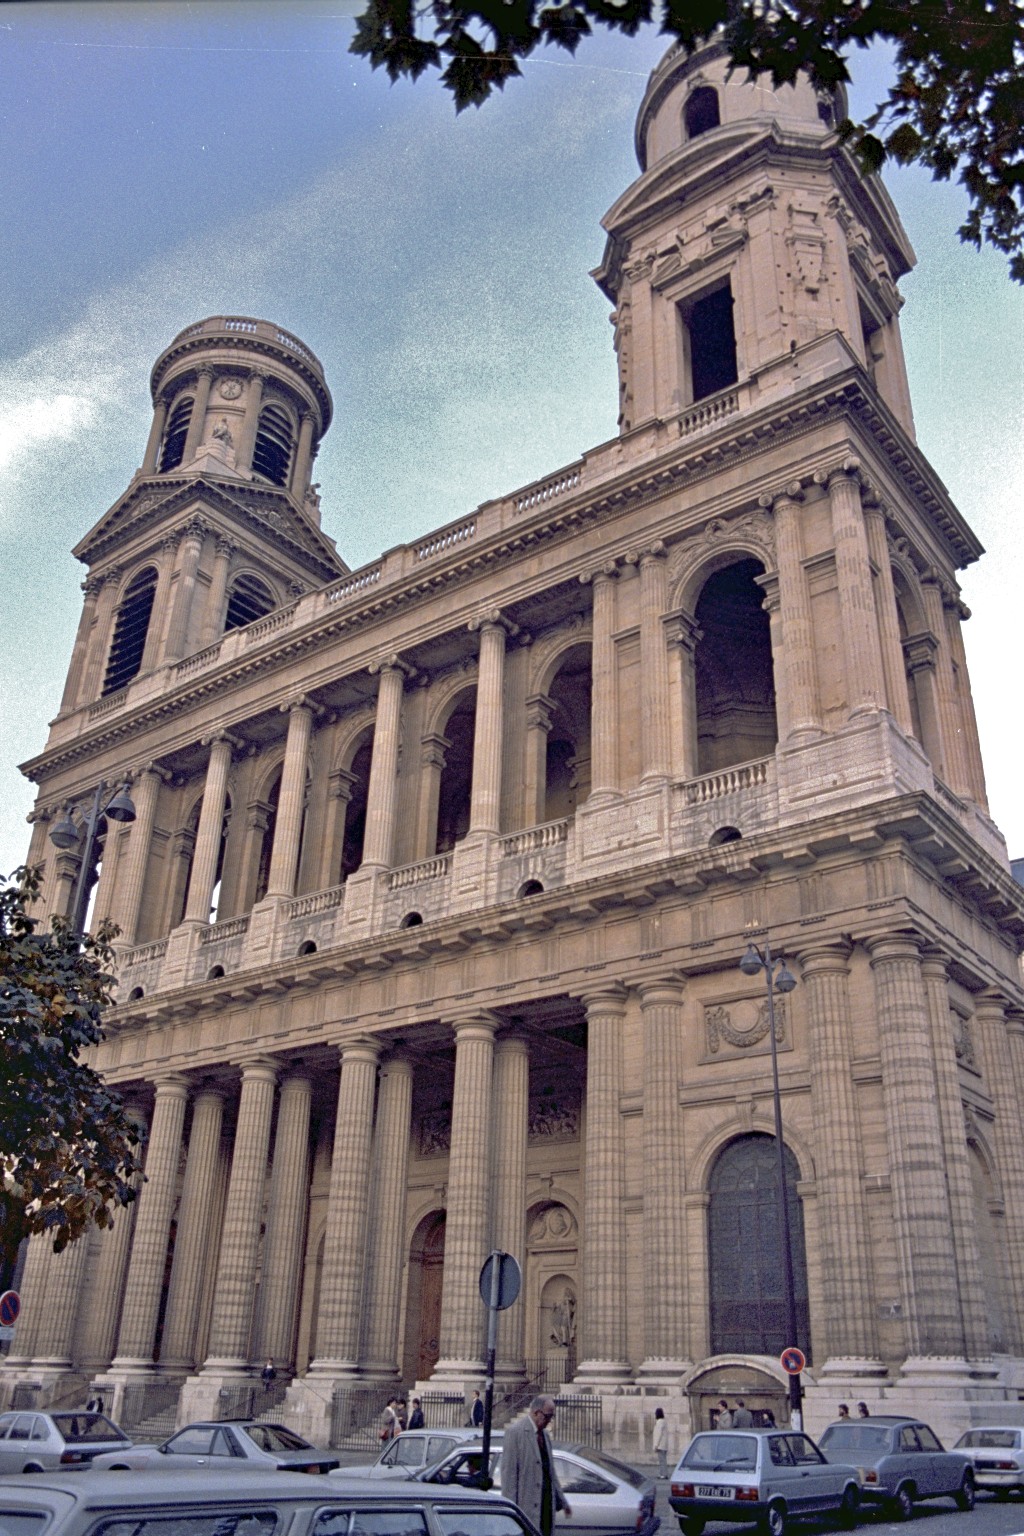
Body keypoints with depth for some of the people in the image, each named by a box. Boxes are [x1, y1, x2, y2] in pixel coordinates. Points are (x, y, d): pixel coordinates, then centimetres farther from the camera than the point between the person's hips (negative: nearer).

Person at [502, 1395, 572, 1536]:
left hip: (547, 1502, 8)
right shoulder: (515, 1431, -10)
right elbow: (508, 1471, -12)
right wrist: (511, 1506, -15)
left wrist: (562, 1502, 20)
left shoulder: (545, 1434, 14)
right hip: (527, 1502, -7)